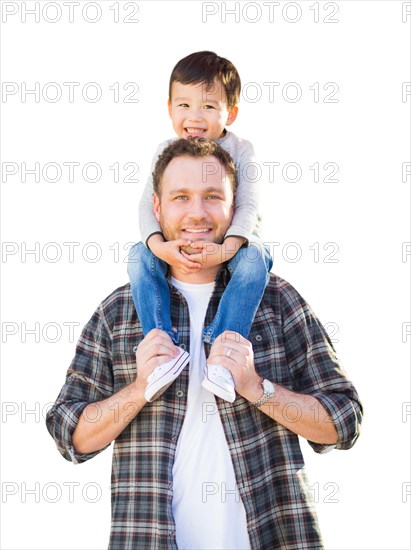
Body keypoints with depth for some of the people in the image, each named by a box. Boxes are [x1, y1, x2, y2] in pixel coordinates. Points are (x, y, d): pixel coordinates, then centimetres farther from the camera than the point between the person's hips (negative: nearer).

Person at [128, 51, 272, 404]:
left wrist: (227, 248, -36)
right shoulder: (166, 152, 0)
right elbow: (148, 205, -9)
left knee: (254, 258, -35)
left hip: (232, 243, -2)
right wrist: (159, 246, -31)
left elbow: (247, 206, -16)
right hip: (176, 247, 2)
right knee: (139, 256, -24)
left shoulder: (240, 150, -7)